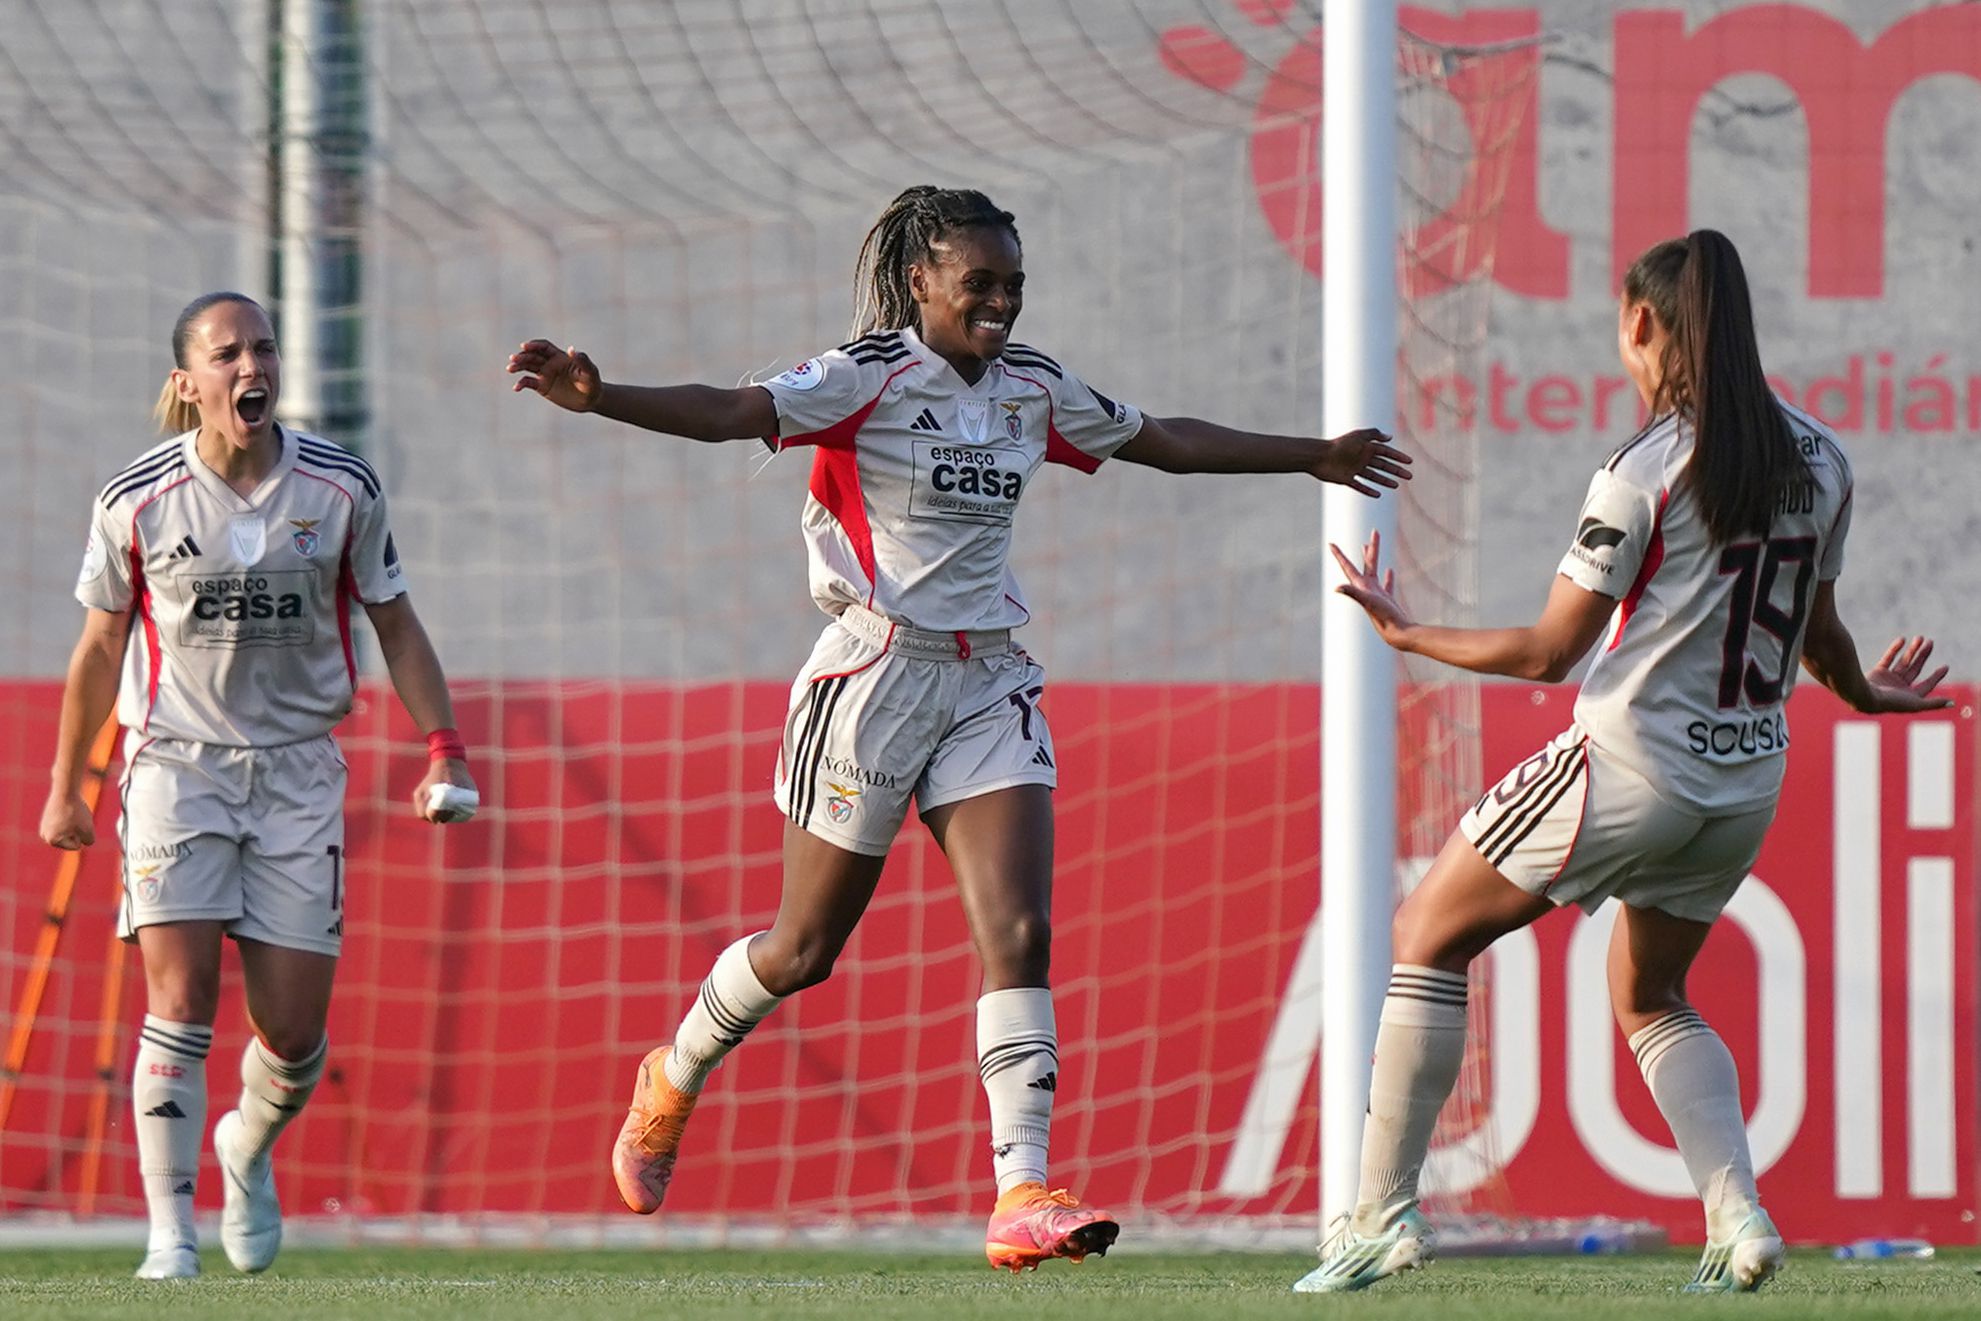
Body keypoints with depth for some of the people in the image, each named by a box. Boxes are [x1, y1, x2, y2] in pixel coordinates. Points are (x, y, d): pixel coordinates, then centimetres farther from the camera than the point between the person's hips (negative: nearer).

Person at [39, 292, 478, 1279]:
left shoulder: (341, 489, -3)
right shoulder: (137, 501, -5)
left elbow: (394, 623, 8)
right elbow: (99, 649, 7)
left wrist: (442, 749, -1)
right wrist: (65, 786, 12)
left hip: (298, 771, 2)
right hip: (176, 760, -1)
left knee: (294, 1030, -1)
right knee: (180, 1001, -15)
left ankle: (249, 1149, 33)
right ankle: (171, 1235, -10)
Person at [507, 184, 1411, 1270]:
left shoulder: (1032, 391, 9)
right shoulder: (869, 378, -10)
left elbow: (1163, 440, 25)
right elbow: (731, 413, -24)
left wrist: (1311, 456, 33)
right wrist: (597, 399, -41)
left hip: (990, 683, 5)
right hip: (877, 676, -5)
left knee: (1020, 934, -12)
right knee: (805, 948, 5)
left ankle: (1022, 1196, -17)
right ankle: (675, 1078, 35)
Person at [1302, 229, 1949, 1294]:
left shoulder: (1644, 474, -15)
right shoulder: (1816, 460, 3)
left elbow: (1547, 653, -13)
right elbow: (1819, 633, 15)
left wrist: (1409, 635, 1)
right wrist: (1868, 695, 37)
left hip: (1630, 766, -6)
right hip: (1747, 784, 7)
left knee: (1428, 934, 10)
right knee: (1650, 1000, 25)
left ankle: (1381, 1215, 6)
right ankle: (1739, 1217, 4)